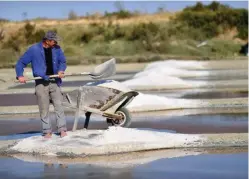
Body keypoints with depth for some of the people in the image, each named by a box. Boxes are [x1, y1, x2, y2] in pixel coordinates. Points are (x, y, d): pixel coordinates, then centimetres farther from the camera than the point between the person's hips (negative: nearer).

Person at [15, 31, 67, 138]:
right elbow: (21, 63, 2)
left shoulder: (57, 49, 4)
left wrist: (61, 70, -8)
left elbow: (62, 61, 13)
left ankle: (62, 129, -3)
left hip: (55, 82, 2)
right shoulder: (34, 50, -3)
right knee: (44, 109, 0)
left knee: (59, 106, -6)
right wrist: (20, 75, -11)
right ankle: (47, 131, 9)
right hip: (41, 83, -2)